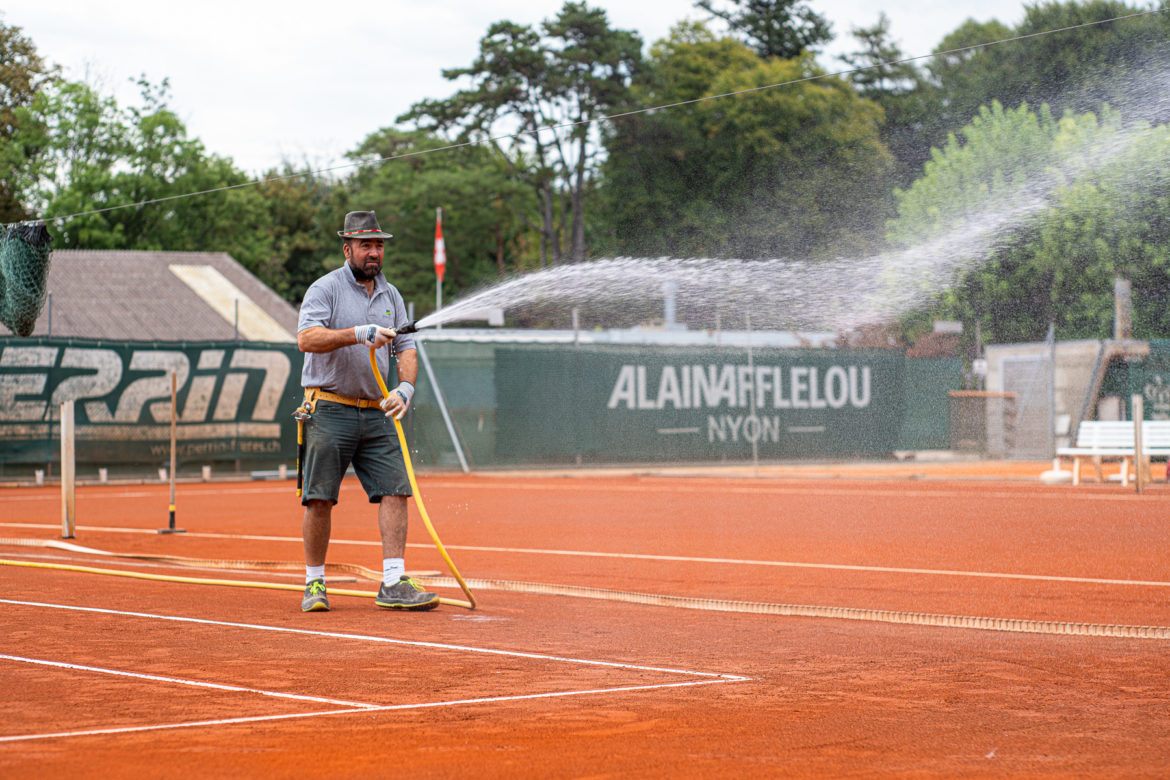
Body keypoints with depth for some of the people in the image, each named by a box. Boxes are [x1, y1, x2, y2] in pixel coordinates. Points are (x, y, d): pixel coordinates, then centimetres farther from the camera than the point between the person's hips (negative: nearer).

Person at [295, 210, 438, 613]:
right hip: (330, 410, -5)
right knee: (320, 499, -5)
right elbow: (307, 338, -19)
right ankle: (314, 583, 8)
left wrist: (406, 387, -8)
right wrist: (358, 334, -31)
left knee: (394, 491, -7)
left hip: (377, 413, 5)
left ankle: (394, 583, -7)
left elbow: (406, 348, 12)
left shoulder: (391, 295, 13)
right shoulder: (326, 289, -4)